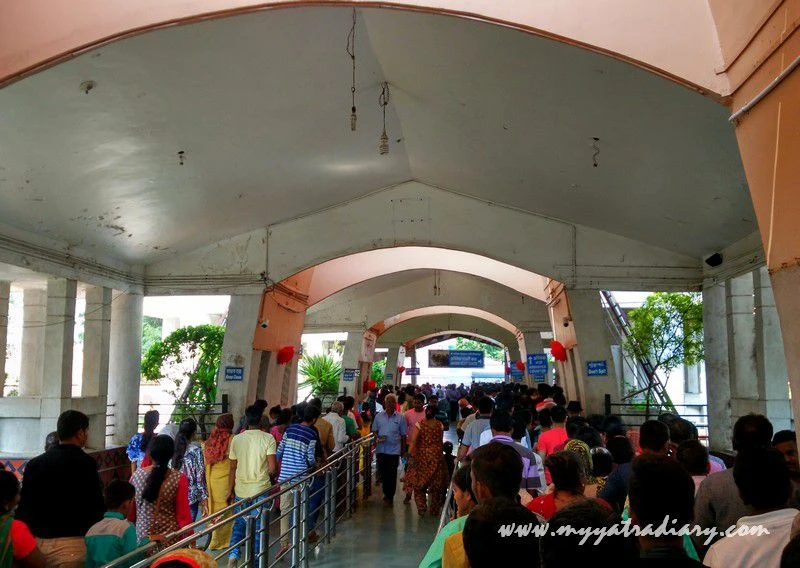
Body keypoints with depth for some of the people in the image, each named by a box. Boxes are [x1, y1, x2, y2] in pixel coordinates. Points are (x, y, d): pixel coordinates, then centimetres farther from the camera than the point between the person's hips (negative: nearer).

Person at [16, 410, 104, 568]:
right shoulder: (85, 463, -11)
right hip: (70, 543, -6)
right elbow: (95, 506, -9)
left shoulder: (34, 463, 6)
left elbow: (24, 506, 10)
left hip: (36, 541, 6)